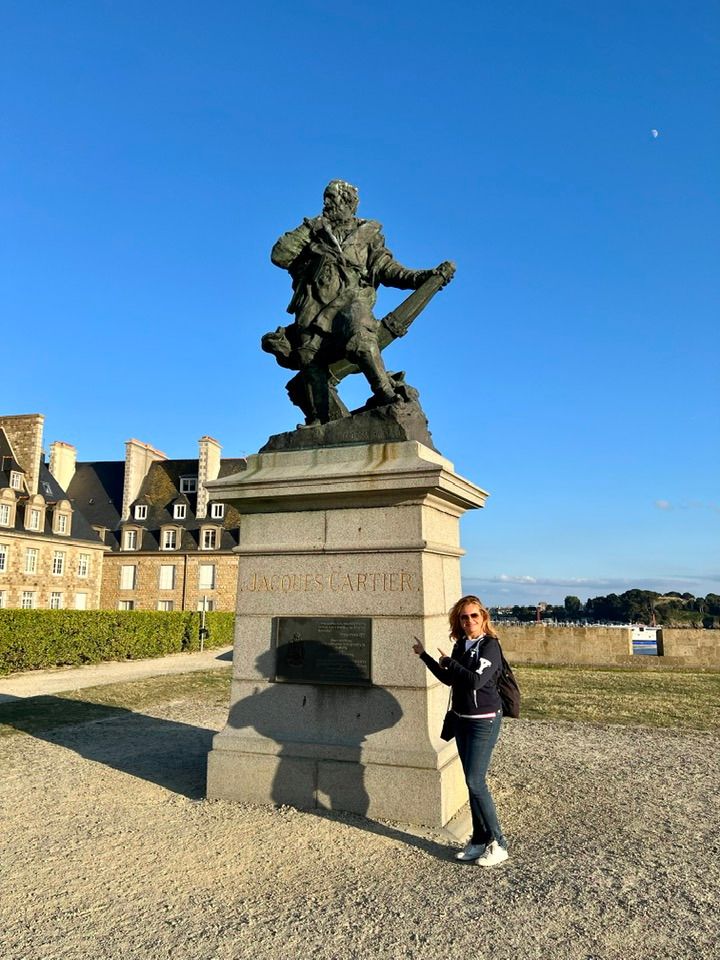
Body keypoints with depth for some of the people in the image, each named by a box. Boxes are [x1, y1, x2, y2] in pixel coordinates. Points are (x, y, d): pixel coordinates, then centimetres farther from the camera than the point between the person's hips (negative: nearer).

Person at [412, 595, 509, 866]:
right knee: (472, 782, 12)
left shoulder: (489, 645, -15)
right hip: (462, 719, 7)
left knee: (476, 782, -7)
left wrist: (449, 661, -15)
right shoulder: (461, 645, 6)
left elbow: (476, 680, -27)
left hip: (484, 721, -7)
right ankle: (479, 841, 22)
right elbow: (450, 679, 17)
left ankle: (498, 844, 7)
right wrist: (424, 656, 15)